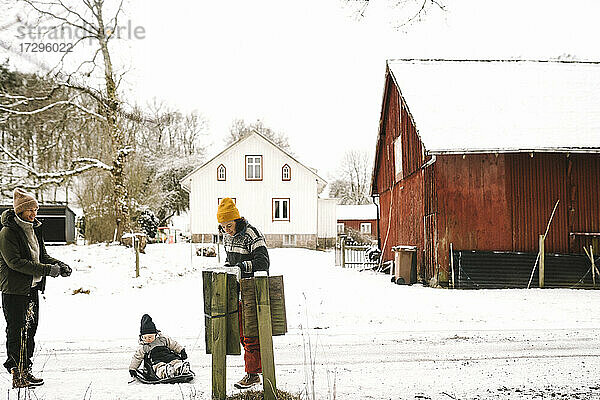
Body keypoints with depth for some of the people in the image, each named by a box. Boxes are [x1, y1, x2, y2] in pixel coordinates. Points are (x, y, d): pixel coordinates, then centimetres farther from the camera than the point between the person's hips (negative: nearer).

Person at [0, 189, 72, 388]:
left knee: (30, 329, 13)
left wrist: (59, 265, -3)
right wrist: (46, 270, -25)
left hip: (32, 287, 9)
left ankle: (25, 370, 22)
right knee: (18, 331, -5)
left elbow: (42, 255, 17)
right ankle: (18, 374, 0)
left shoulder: (33, 229, 13)